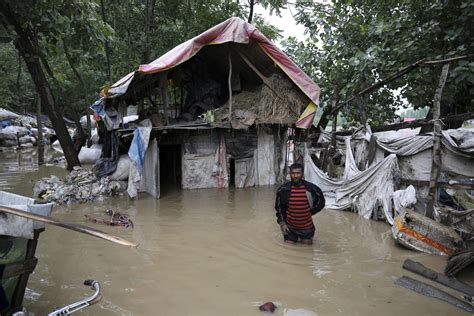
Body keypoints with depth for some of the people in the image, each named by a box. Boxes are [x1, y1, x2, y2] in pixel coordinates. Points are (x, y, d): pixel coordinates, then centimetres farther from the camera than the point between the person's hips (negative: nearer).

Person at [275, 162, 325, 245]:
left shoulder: (311, 188, -12)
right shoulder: (284, 189, -10)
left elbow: (321, 202, 6)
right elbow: (279, 208, 1)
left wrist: (310, 212, 2)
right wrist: (282, 223, -5)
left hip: (306, 227, 0)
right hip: (290, 227, 0)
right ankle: (293, 237, 37)